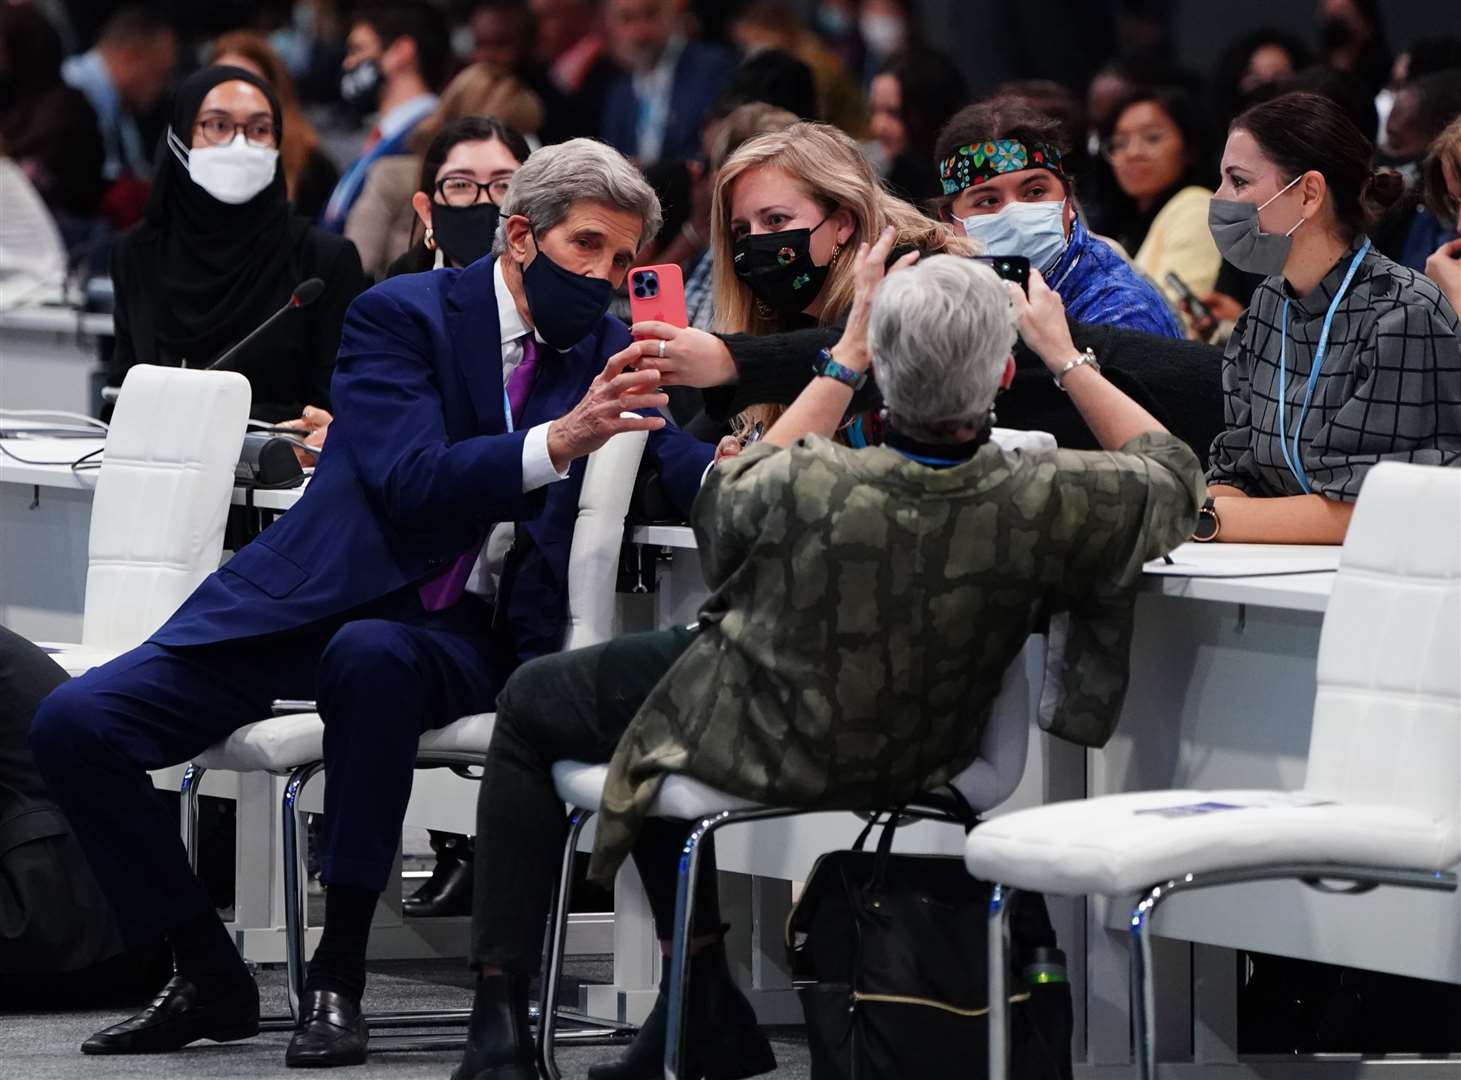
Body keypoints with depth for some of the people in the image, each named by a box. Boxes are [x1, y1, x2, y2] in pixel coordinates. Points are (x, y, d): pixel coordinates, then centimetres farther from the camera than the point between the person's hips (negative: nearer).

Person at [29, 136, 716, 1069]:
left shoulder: (611, 355, 7)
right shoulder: (402, 315, -4)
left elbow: (691, 473, -4)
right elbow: (413, 485, -18)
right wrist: (558, 442, -32)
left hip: (462, 637, 0)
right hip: (309, 606, 0)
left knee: (373, 654, -39)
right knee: (77, 723, -18)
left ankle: (340, 979, -26)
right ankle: (211, 981, 1)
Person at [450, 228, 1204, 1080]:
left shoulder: (808, 488, -36)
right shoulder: (1041, 505, -32)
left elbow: (727, 498, -8)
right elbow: (1175, 475, -8)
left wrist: (849, 346, -4)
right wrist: (1065, 357, 1)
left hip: (767, 750, -4)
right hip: (919, 757, 4)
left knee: (531, 703, 23)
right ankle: (699, 1008, 36)